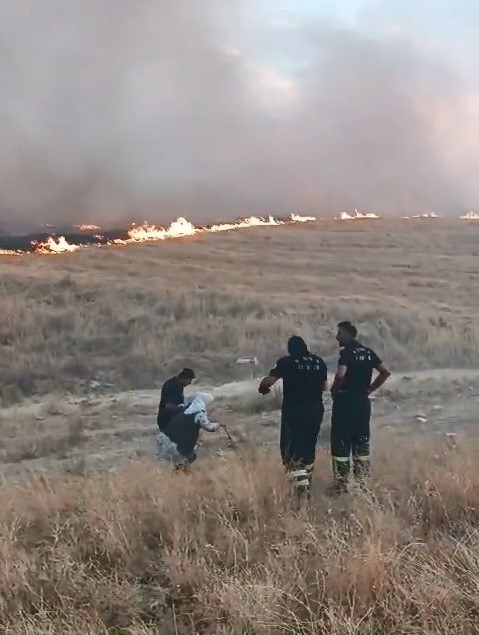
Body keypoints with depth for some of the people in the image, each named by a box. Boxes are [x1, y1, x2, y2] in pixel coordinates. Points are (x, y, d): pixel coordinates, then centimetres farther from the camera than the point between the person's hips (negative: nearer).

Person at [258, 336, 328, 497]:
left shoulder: (287, 362, -8)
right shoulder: (318, 362, 6)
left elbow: (268, 381, -16)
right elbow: (324, 386, 14)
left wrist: (262, 387, 5)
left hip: (294, 411, -5)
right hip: (315, 410, 5)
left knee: (291, 451, -1)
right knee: (309, 449, 18)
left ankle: (301, 486, -16)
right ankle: (307, 485, 26)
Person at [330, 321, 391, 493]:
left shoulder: (347, 352, -13)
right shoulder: (368, 352, 8)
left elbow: (341, 375, -28)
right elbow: (385, 372, 10)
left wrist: (334, 390, -10)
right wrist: (370, 389, 12)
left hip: (345, 402, -7)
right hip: (363, 401, 7)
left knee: (341, 442, 1)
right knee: (362, 442, 13)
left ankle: (341, 484, 3)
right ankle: (362, 482, 17)